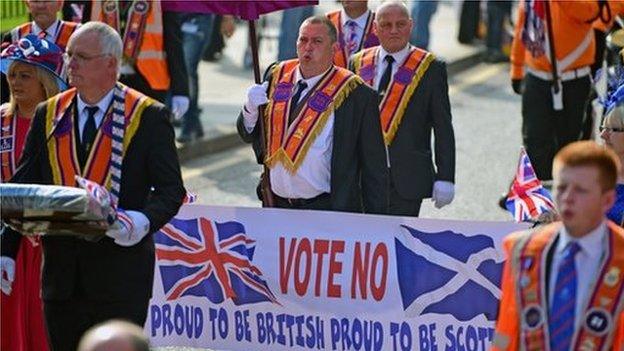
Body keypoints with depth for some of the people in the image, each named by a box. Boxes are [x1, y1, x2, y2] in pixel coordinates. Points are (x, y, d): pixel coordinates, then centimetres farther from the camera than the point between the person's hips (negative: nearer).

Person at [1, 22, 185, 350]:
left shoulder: (148, 116, -1)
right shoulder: (48, 115, 11)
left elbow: (171, 189, -2)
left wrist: (144, 221, -23)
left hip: (122, 270, -4)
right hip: (61, 271, 4)